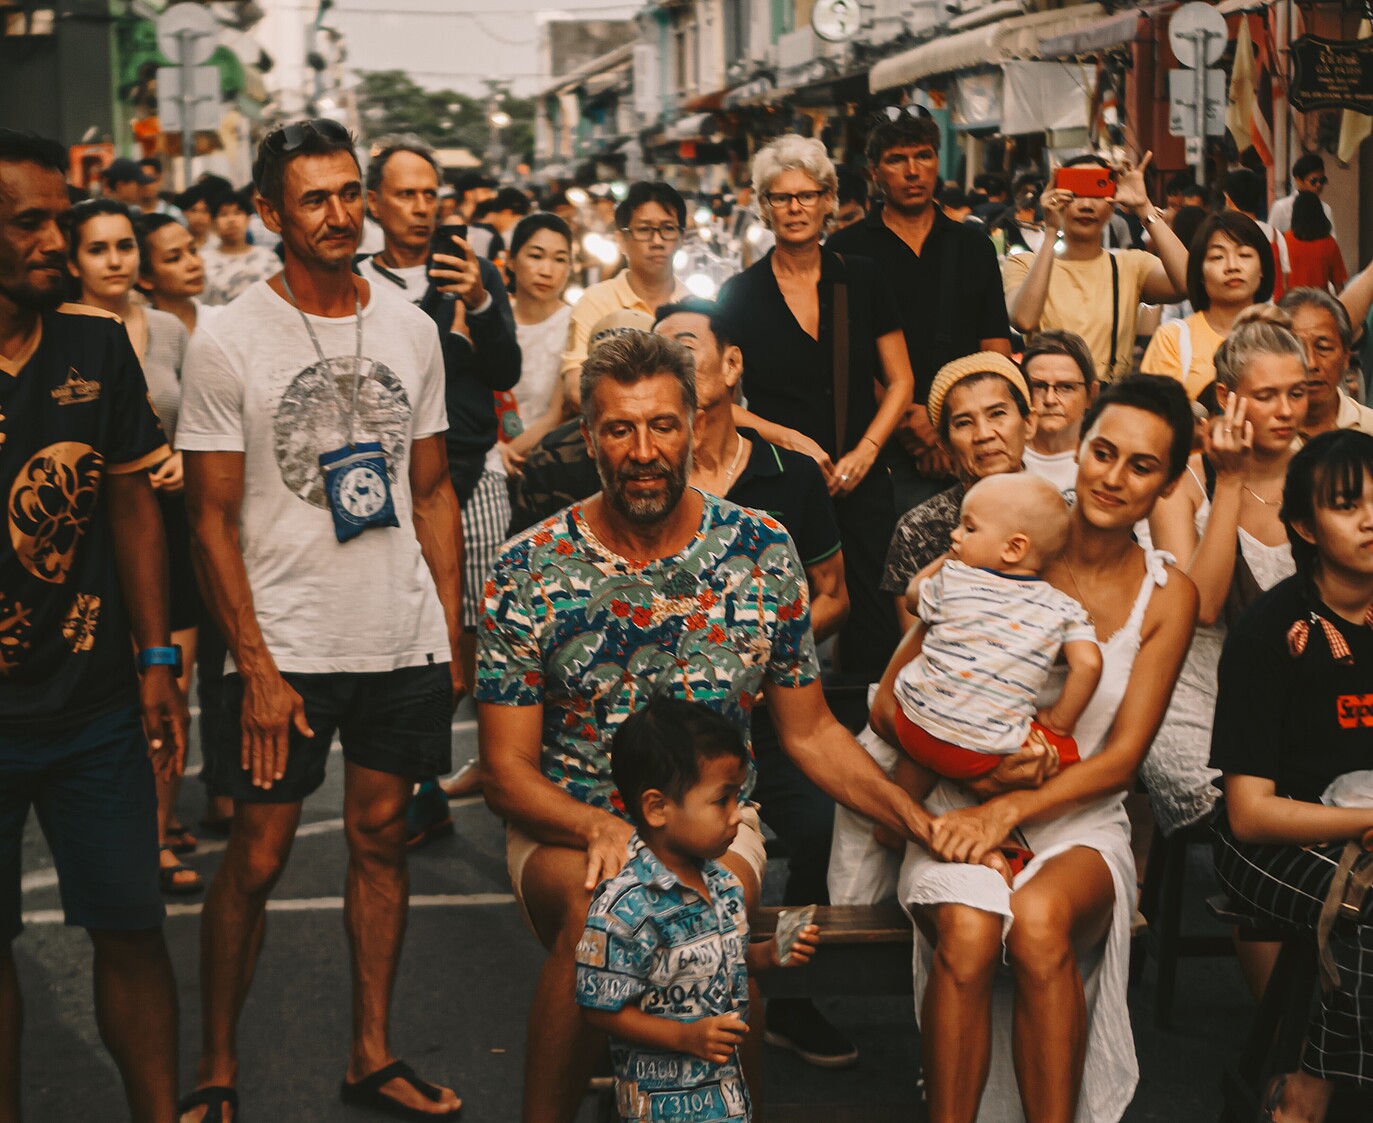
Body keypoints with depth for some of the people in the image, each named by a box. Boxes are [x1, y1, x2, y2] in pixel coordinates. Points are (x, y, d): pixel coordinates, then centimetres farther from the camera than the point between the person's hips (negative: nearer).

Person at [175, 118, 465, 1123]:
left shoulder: (411, 328, 6)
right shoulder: (228, 342, -6)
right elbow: (213, 518, -6)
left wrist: (453, 633, 8)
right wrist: (254, 665, -10)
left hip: (404, 642, 4)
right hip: (286, 646, -4)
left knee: (382, 836, 11)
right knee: (257, 858, 1)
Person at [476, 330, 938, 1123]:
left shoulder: (761, 553, 0)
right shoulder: (530, 572, -5)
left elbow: (809, 731, 8)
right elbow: (506, 769, -4)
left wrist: (915, 818, -6)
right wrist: (598, 826, -24)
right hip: (567, 826, -1)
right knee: (598, 909, -34)